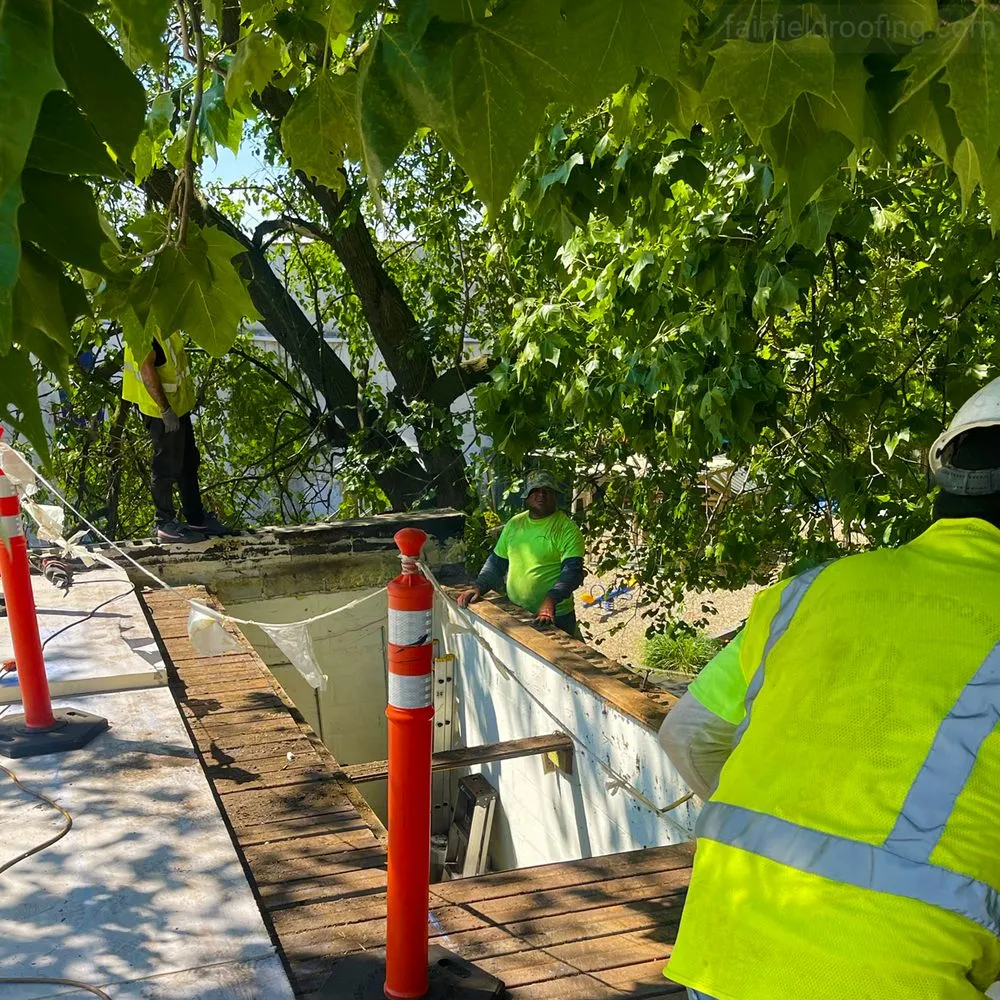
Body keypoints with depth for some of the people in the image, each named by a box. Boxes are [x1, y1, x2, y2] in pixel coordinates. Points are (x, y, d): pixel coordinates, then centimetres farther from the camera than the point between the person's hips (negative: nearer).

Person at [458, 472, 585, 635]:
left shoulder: (567, 528, -9)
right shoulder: (514, 524, 10)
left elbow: (572, 570, -19)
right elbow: (496, 562, 16)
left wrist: (551, 600, -33)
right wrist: (478, 588, 1)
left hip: (555, 617, -5)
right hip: (514, 615, 5)